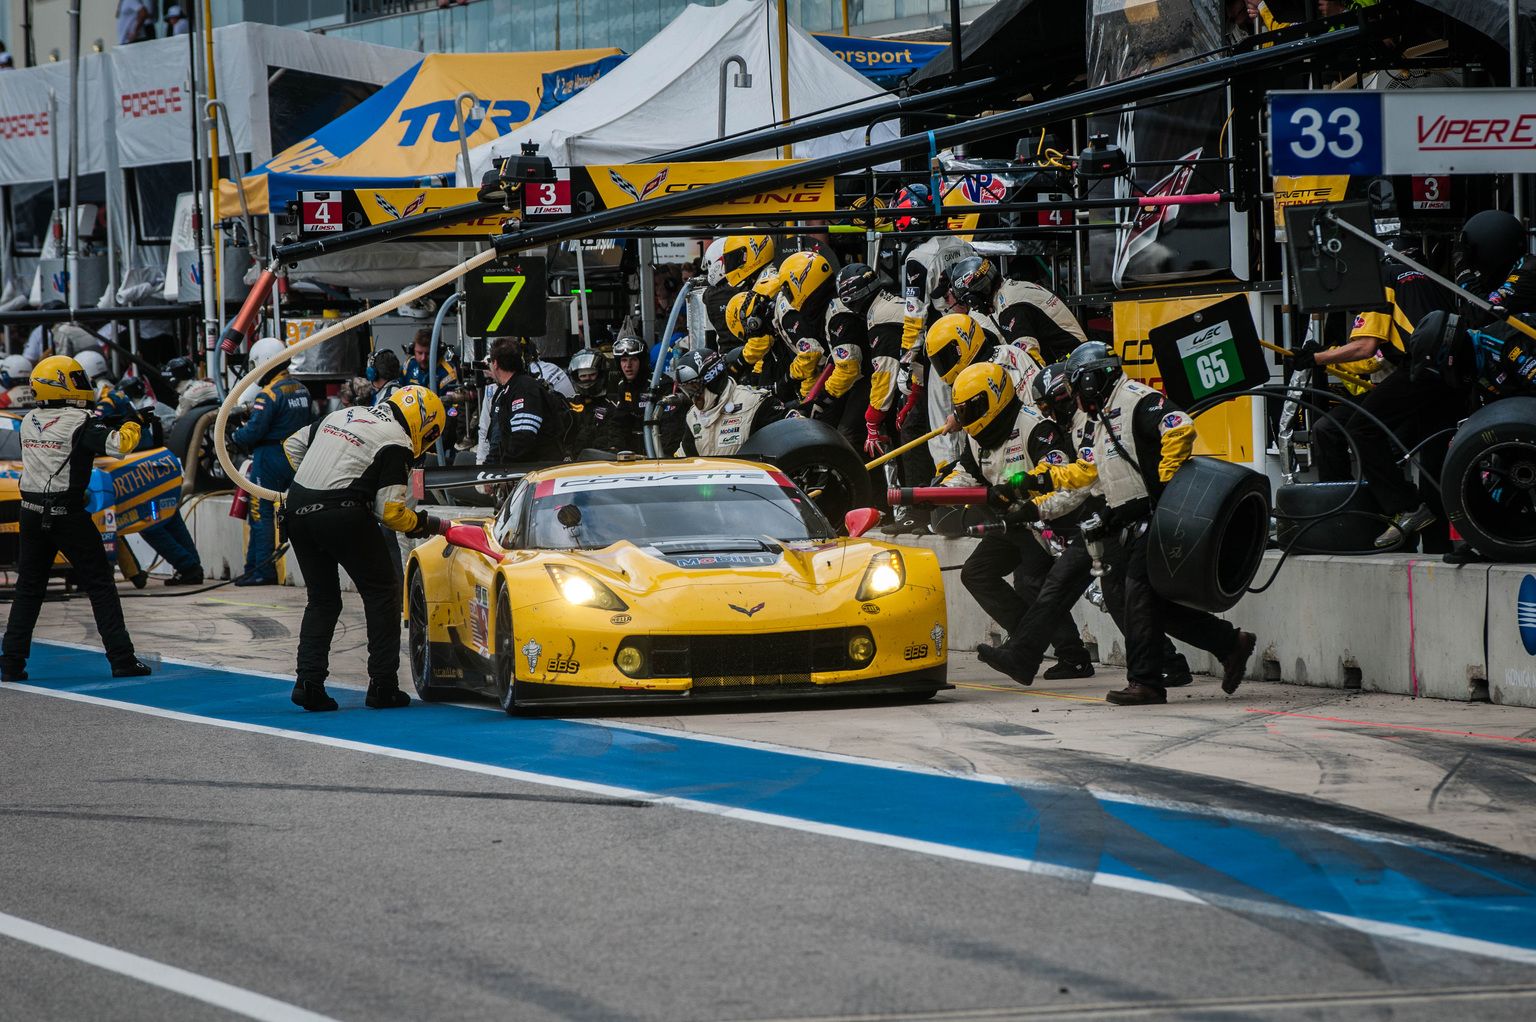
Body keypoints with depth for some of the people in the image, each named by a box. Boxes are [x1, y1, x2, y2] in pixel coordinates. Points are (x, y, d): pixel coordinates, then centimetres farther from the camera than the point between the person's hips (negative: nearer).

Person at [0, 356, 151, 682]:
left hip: (31, 515, 5)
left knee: (28, 588, 13)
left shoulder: (29, 422, 7)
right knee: (100, 585, 3)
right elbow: (117, 446, -23)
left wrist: (98, 424, 17)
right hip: (67, 515, -5)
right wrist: (131, 427, -4)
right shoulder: (79, 423, -12)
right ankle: (122, 659, 1)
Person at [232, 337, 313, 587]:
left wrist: (235, 436, -1)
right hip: (296, 457, 8)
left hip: (270, 457, -8)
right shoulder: (301, 390, 9)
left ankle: (262, 569, -4)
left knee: (262, 513, -3)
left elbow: (255, 431, -19)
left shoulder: (269, 394, -16)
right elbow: (309, 422, 15)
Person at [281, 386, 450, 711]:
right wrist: (432, 525, 6)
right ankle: (383, 687, 6)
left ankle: (309, 681, 6)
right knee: (382, 594, 8)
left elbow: (292, 446, 26)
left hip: (297, 510, 7)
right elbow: (390, 511, -8)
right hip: (342, 515, -7)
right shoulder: (397, 443, -3)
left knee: (323, 599, 18)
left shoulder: (342, 416, 18)